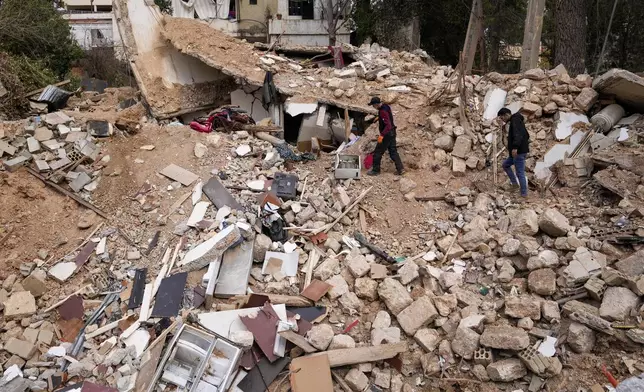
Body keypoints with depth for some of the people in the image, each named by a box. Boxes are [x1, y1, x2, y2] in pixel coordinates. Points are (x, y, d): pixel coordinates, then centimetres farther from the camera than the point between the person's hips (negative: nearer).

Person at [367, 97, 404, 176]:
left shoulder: (383, 111, -25)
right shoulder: (386, 106, 4)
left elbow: (388, 125, -31)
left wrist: (382, 135, -36)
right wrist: (379, 117, 31)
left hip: (387, 134, -10)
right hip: (392, 133, 10)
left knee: (378, 152, 2)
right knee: (393, 151, 14)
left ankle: (376, 170, 12)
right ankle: (400, 169, 13)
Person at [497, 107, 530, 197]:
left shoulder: (515, 121, -13)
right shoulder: (516, 121, 18)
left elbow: (518, 135, -30)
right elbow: (526, 135, 27)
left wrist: (515, 147, -42)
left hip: (519, 152, -11)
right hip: (518, 151, 11)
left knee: (520, 173, -5)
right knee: (505, 164, 22)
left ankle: (524, 194, 2)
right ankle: (515, 183, 21)